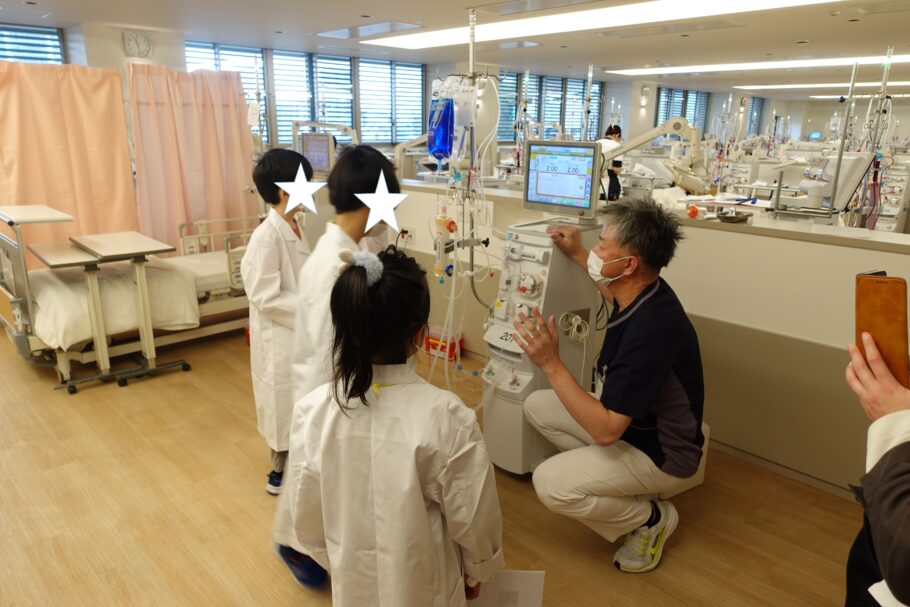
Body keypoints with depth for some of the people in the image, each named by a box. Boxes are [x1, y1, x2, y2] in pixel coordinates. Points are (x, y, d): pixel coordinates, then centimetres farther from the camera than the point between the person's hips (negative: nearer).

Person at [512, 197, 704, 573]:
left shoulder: (651, 329, -37)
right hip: (629, 420, 9)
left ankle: (651, 517, 2)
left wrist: (551, 363, -35)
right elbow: (614, 290, 22)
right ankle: (601, 475, 12)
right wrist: (576, 254, 18)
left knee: (550, 484, -22)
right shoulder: (640, 291, -9)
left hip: (660, 451, -9)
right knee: (536, 406, 8)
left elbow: (606, 429, -35)